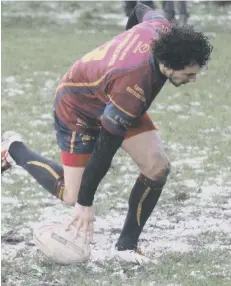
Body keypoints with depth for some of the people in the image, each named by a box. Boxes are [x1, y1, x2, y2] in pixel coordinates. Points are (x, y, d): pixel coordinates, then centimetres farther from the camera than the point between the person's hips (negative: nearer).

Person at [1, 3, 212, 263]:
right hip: (78, 110, -7)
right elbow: (104, 150, -35)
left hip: (111, 100, 7)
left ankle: (126, 245, 4)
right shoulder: (134, 87, -45)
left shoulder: (162, 28, -26)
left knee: (158, 167, -10)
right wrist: (85, 204, -27)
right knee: (72, 196, 1)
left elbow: (141, 10, 2)